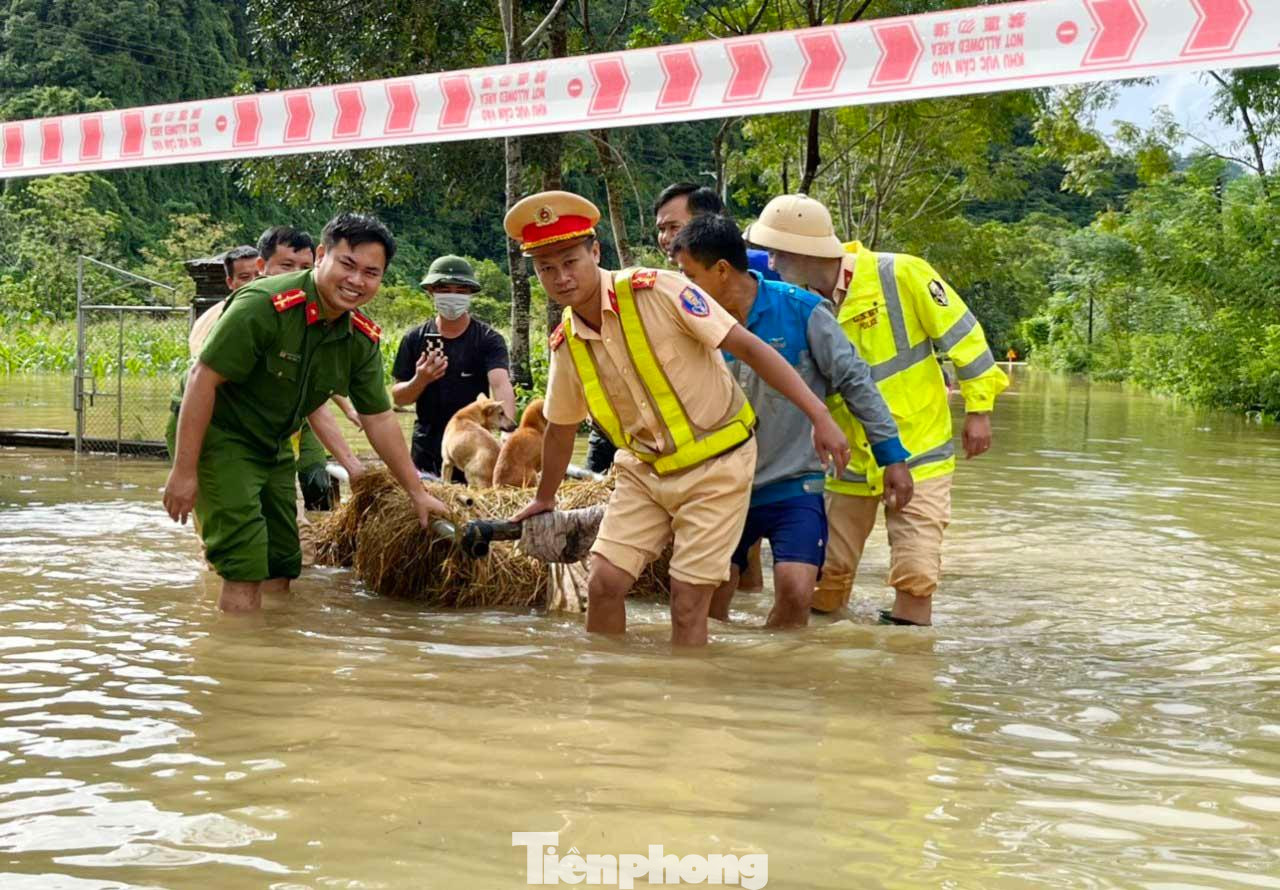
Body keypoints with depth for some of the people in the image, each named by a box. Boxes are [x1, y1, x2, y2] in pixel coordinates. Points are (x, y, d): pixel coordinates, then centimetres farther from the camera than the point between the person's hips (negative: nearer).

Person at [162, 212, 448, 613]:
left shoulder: (363, 339, -3)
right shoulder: (266, 305, -26)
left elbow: (379, 418, 6)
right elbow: (203, 378, -25)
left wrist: (417, 492, 7)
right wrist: (184, 471, -25)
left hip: (274, 449, 8)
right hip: (219, 438, -8)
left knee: (281, 570, 11)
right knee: (245, 570, -14)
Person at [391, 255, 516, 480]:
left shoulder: (488, 340, -3)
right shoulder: (414, 340, 4)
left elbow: (500, 384, -19)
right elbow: (398, 397, 6)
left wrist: (507, 425, -37)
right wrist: (420, 380, -15)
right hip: (427, 452, 2)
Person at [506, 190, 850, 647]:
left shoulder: (658, 291, -19)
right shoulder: (565, 344, -1)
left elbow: (750, 347, -18)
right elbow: (560, 428, 17)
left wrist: (819, 415, -23)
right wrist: (543, 500, 29)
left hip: (715, 465, -5)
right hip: (645, 471, 5)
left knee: (687, 601, -7)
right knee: (604, 582, -3)